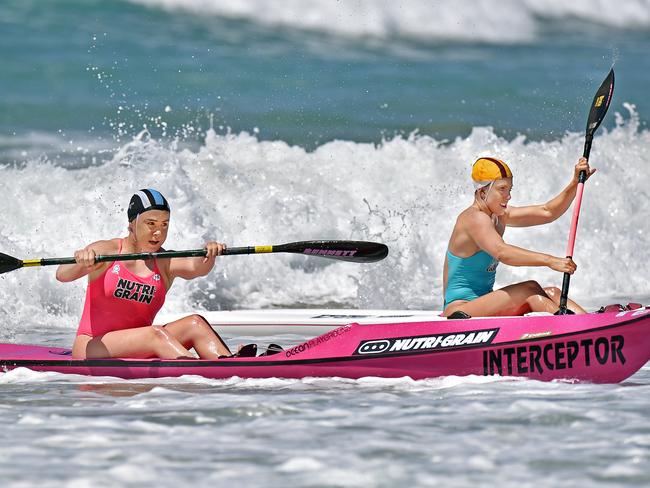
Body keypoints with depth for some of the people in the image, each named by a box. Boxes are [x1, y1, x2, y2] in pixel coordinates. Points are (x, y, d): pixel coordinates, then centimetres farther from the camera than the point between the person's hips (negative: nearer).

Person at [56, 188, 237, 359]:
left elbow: (195, 267, -14)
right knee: (156, 334, -29)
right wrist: (81, 262, -40)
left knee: (194, 324, -18)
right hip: (91, 349, -4)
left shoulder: (164, 262, 7)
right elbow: (62, 275, -16)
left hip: (137, 353, 4)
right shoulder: (107, 250, -1)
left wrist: (208, 256, -38)